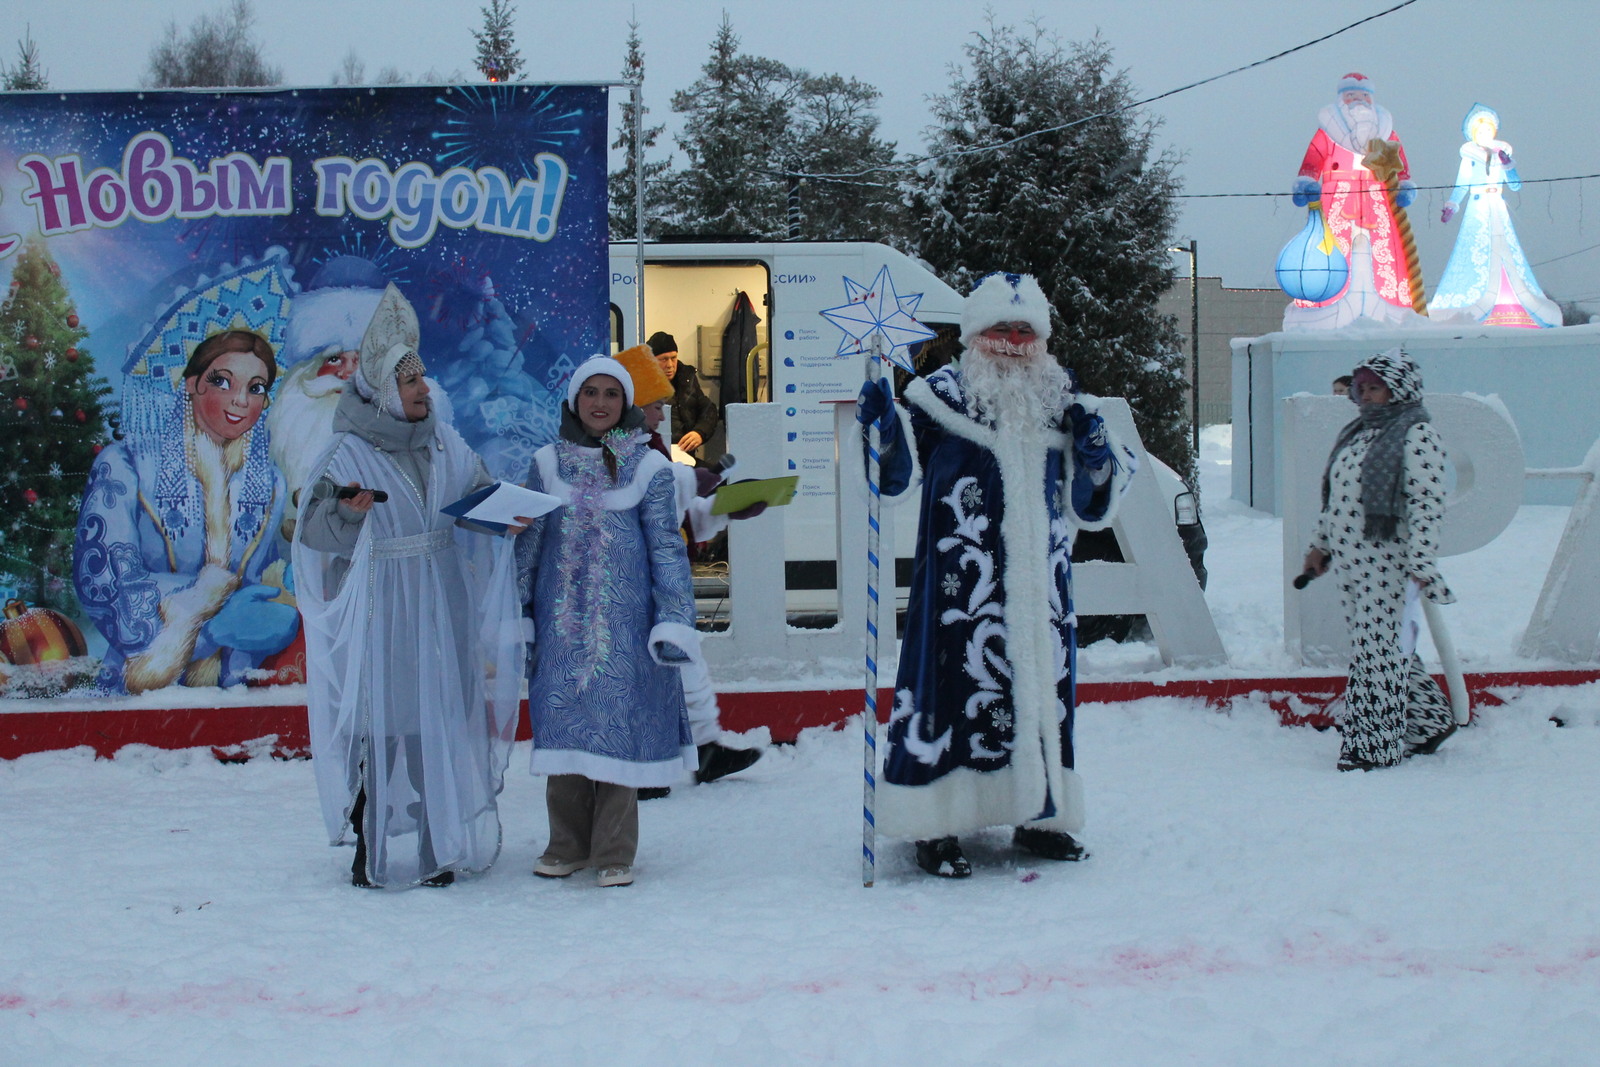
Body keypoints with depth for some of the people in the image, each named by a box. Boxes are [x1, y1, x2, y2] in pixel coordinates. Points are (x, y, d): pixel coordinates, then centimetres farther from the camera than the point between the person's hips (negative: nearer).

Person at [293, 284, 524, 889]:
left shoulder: (445, 445, 8)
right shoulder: (347, 455, -6)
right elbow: (313, 534, -11)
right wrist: (345, 511, -30)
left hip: (442, 611, 5)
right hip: (381, 614, -5)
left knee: (441, 722, 6)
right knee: (383, 724, -5)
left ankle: (438, 846, 15)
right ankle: (378, 852, 2)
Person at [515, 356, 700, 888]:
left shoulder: (648, 467, 2)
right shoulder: (547, 464, 8)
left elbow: (667, 549, 2)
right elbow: (527, 544, 12)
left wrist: (675, 622, -5)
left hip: (624, 621, -2)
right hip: (561, 620, 2)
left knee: (619, 725, -2)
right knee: (561, 723, 3)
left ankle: (614, 854, 7)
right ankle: (568, 845, 16)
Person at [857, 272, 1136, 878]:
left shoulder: (1063, 402, 12)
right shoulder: (940, 396, -1)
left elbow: (1089, 506, 16)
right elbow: (894, 475, -3)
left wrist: (1097, 452, -4)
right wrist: (882, 426, -21)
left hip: (1040, 585, 5)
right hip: (962, 585, -5)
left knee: (1043, 683, 9)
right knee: (954, 680, -7)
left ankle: (1039, 816, 23)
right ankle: (936, 827, 0)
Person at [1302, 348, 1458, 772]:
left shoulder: (1416, 435, -10)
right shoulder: (1357, 432, 17)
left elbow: (1427, 503, -15)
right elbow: (1334, 498, 24)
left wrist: (1421, 563, -20)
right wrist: (1319, 545, 24)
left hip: (1387, 565, -8)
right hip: (1349, 562, 8)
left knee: (1378, 648, -6)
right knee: (1387, 648, 13)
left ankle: (1375, 745, 0)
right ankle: (1429, 721, 27)